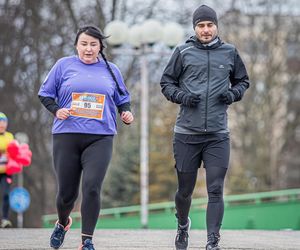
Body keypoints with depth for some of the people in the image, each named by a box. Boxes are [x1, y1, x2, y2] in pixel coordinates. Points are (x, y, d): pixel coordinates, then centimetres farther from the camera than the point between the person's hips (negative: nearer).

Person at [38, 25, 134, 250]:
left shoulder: (111, 70, 12)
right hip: (66, 136, 0)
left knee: (92, 187, -17)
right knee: (67, 191, 5)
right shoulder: (64, 66, 7)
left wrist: (127, 114, 0)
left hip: (100, 138, 0)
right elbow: (45, 94, 11)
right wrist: (56, 110, -8)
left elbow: (123, 99, 21)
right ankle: (63, 223, 39)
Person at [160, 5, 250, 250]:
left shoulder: (229, 52, 7)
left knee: (216, 191, -7)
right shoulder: (183, 52, 2)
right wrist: (181, 96, -10)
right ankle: (183, 225, 39)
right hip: (187, 133, 0)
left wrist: (233, 94, -2)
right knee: (185, 189, 10)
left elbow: (243, 81, 19)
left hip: (218, 135, 0)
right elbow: (166, 82, 9)